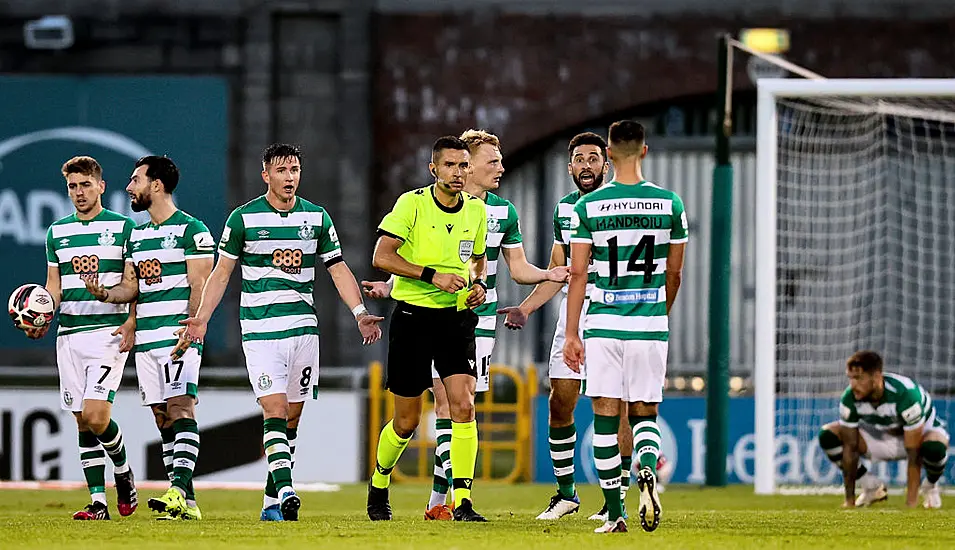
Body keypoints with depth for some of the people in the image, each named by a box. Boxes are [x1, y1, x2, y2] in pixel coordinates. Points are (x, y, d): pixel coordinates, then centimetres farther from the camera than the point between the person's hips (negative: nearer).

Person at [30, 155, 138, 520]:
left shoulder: (123, 227, 1)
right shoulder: (57, 232, 13)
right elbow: (54, 286, 15)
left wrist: (131, 322, -12)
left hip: (110, 332, -5)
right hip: (69, 335, 5)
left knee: (95, 415, -15)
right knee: (82, 421, 2)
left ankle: (123, 471, 12)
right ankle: (97, 501, 5)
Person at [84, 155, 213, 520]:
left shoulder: (191, 230, -4)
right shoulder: (137, 236, 20)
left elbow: (200, 286, -10)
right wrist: (104, 294, -2)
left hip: (178, 335, -8)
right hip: (145, 337, 8)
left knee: (181, 408, -17)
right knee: (163, 418, 5)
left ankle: (179, 490, -29)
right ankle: (186, 503, 6)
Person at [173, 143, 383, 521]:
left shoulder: (317, 217, 8)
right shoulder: (244, 218, 0)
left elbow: (338, 269, 11)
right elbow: (222, 273, 5)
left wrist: (360, 312, -1)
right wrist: (201, 318, -5)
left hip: (303, 326, 4)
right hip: (260, 329, -4)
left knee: (292, 417, 6)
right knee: (275, 412, -16)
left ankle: (271, 502, 13)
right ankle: (286, 493, -26)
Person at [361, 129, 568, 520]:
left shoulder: (504, 212, 9)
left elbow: (519, 269, 13)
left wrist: (548, 275, -6)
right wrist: (388, 287, -14)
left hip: (479, 318, 3)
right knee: (446, 402, -11)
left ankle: (437, 500, 4)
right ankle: (457, 492, -13)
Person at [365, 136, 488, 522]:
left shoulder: (476, 209, 6)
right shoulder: (412, 204, -10)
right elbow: (381, 257, -16)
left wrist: (479, 284, 1)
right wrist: (432, 275, -23)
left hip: (457, 316, 3)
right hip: (413, 316, -3)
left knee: (463, 405, -15)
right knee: (407, 421, 4)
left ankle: (462, 501, -12)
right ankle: (378, 488, 31)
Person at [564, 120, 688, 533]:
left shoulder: (588, 207, -3)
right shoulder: (670, 204, 2)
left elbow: (578, 273, -2)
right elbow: (674, 273, 10)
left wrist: (571, 334, 3)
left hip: (603, 325, -1)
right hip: (650, 325, 1)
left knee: (606, 415, 4)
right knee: (644, 413, 11)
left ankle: (614, 513, 1)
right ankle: (647, 470, -21)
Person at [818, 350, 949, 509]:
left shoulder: (906, 394, -37)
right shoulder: (849, 399, -25)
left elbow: (914, 455, -35)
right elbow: (850, 448, -18)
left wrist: (911, 503, -36)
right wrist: (849, 500, -19)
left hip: (920, 433, -4)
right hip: (879, 435, 4)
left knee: (934, 448, -41)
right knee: (827, 436, -18)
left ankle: (930, 486, -4)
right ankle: (872, 487, 1)